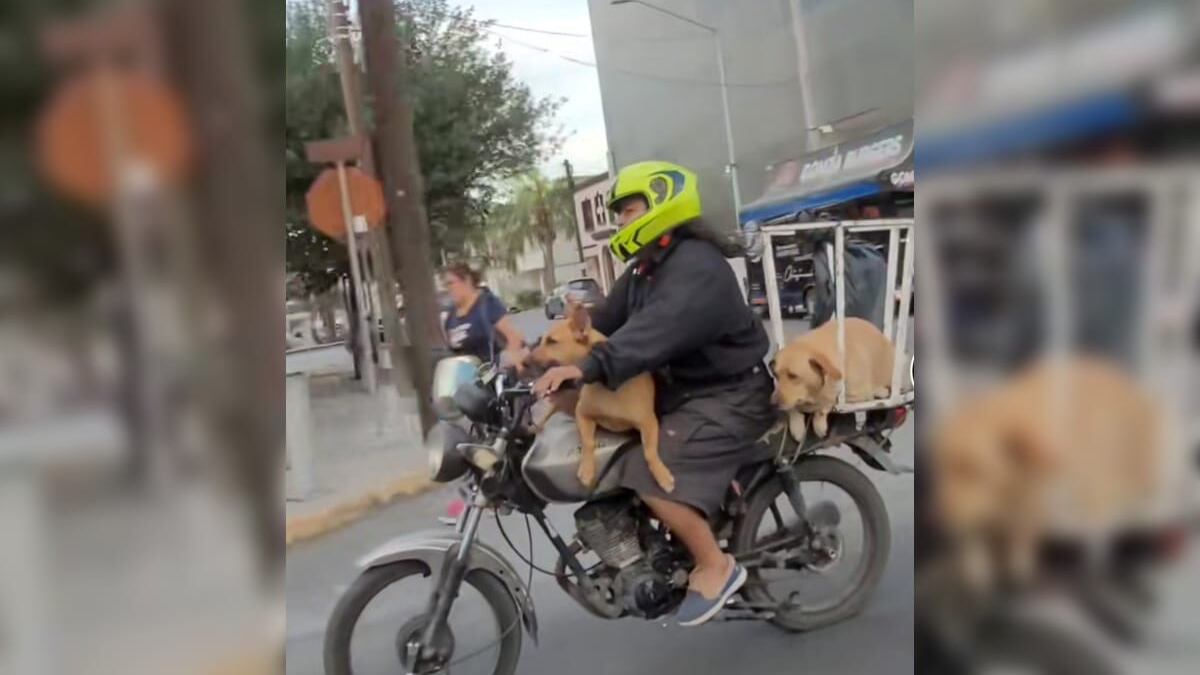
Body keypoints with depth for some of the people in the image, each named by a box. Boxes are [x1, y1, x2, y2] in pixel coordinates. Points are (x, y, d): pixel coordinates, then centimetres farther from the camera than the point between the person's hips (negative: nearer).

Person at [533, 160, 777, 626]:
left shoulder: (698, 267, -23)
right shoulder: (644, 270, 11)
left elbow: (657, 330, -40)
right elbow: (608, 320, 7)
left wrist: (587, 369, -51)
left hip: (727, 396, -11)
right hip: (680, 387, 11)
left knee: (652, 477, -25)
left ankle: (716, 567, -4)